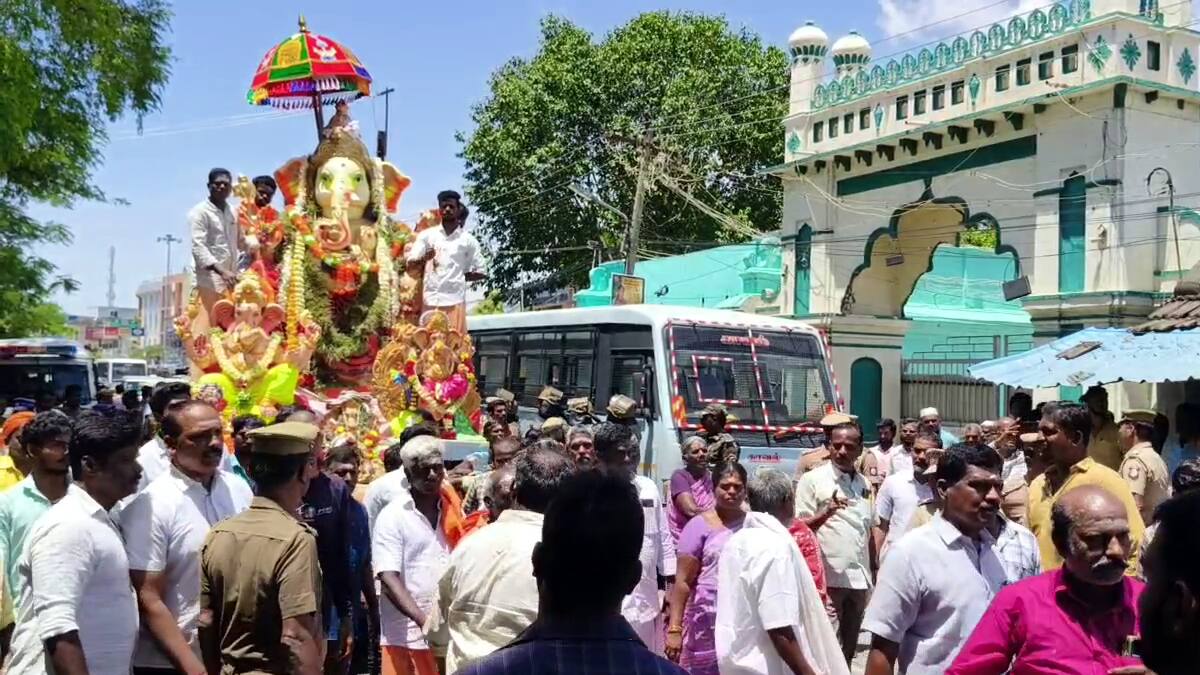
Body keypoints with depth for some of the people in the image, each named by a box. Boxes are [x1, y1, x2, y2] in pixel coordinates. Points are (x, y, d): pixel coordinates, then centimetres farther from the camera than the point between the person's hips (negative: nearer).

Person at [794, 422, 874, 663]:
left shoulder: (864, 484, 12)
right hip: (828, 577, -6)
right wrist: (825, 513, -25)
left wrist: (874, 574, 17)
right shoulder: (812, 480, -6)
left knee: (849, 646, 14)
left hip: (859, 578, 6)